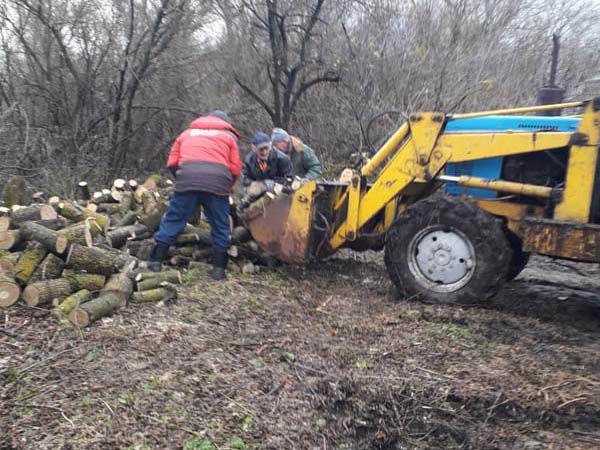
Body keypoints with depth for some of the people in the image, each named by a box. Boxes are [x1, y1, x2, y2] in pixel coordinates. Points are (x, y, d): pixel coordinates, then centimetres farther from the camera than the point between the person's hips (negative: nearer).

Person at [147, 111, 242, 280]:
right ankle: (218, 268, 10)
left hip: (187, 178, 1)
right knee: (220, 226, 12)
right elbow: (235, 168, 13)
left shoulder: (187, 132, 30)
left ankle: (156, 261, 12)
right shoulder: (229, 136, 25)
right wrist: (226, 187, 27)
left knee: (173, 220, 11)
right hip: (217, 181, -1)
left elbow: (172, 163, 21)